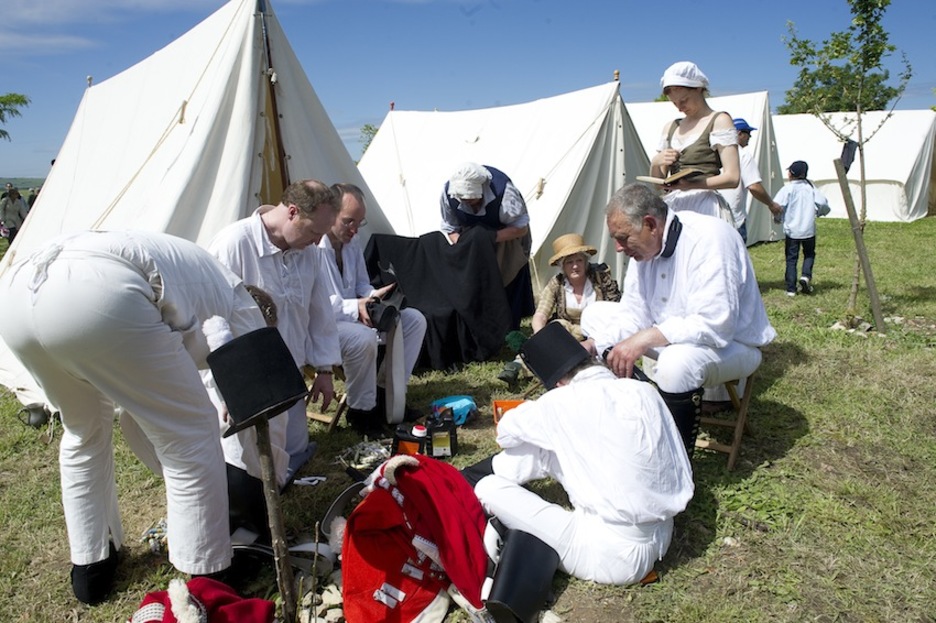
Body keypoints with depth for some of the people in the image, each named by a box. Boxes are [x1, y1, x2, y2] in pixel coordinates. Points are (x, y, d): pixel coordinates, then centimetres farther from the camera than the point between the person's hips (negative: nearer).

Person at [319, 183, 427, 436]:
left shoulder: (352, 243, 7)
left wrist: (373, 295, -6)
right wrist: (355, 307, -35)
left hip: (354, 315, 9)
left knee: (415, 320, 1)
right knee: (364, 338, -39)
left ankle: (388, 393, 4)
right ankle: (361, 409, -14)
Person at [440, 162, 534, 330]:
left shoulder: (502, 190, -36)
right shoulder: (448, 192, -25)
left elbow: (521, 227, -26)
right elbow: (450, 228, -10)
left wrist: (492, 237, -38)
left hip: (506, 239, -3)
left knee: (507, 297, -1)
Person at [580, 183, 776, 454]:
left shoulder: (709, 238, -29)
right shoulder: (644, 245, -5)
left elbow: (714, 325, -36)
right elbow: (633, 313, -3)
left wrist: (644, 339, -38)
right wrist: (593, 345, -18)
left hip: (730, 343, -8)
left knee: (677, 362, -40)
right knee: (595, 314, 3)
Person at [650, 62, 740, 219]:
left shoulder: (719, 121, 4)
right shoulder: (670, 127, 20)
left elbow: (732, 177, -7)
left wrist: (691, 184, -19)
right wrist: (655, 163, -2)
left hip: (704, 206, -4)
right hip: (672, 206, 5)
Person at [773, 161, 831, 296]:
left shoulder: (788, 188, -8)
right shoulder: (811, 187, 2)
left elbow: (776, 205, -20)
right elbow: (823, 203, -6)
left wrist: (779, 217, -1)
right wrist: (818, 212, 14)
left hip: (792, 230, -2)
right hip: (809, 229, 2)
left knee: (791, 259, 5)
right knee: (809, 254, 20)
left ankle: (791, 289, 3)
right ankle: (806, 275, -4)